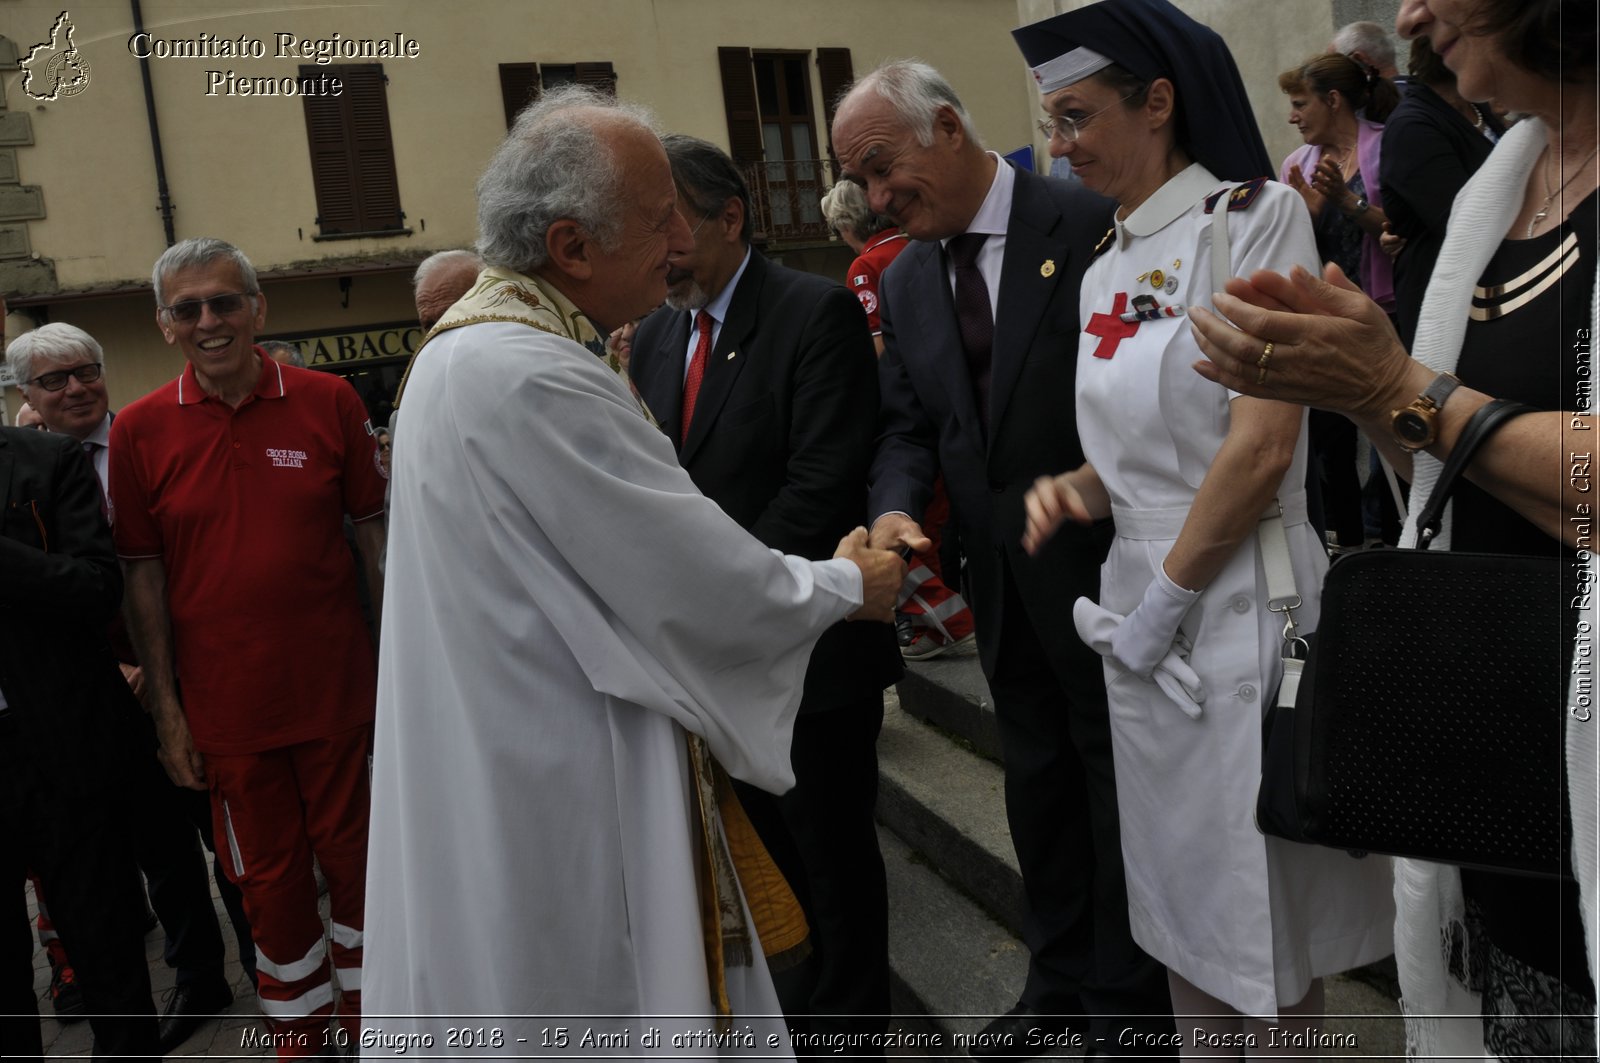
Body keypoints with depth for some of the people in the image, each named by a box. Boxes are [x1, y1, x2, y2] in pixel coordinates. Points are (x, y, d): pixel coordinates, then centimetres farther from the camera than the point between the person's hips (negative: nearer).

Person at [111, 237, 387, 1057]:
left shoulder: (328, 402, -4)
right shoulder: (139, 430, -4)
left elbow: (375, 527, 1)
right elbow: (144, 574, -1)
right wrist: (166, 709, -2)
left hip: (336, 686, 0)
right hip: (227, 704, 0)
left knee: (352, 850, 14)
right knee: (268, 873, 14)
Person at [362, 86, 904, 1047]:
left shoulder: (474, 344, 7)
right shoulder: (531, 379, -26)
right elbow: (704, 589, -21)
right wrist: (851, 584, -4)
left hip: (514, 777, 10)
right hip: (564, 813, -10)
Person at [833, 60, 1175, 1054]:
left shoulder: (1091, 224, -13)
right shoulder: (906, 280, 7)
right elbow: (907, 424, 7)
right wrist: (896, 508, -13)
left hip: (1102, 558, -6)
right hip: (1000, 574, 6)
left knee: (1117, 772, 8)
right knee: (1036, 775, 18)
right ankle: (1059, 982, 37)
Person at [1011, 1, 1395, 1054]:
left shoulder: (1254, 215, -10)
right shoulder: (1106, 270, 12)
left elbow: (1262, 447, -17)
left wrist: (1165, 600, -12)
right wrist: (1076, 487, -2)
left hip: (1239, 602, -7)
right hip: (1141, 602, 7)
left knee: (1264, 897, 6)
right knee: (1181, 888, 17)